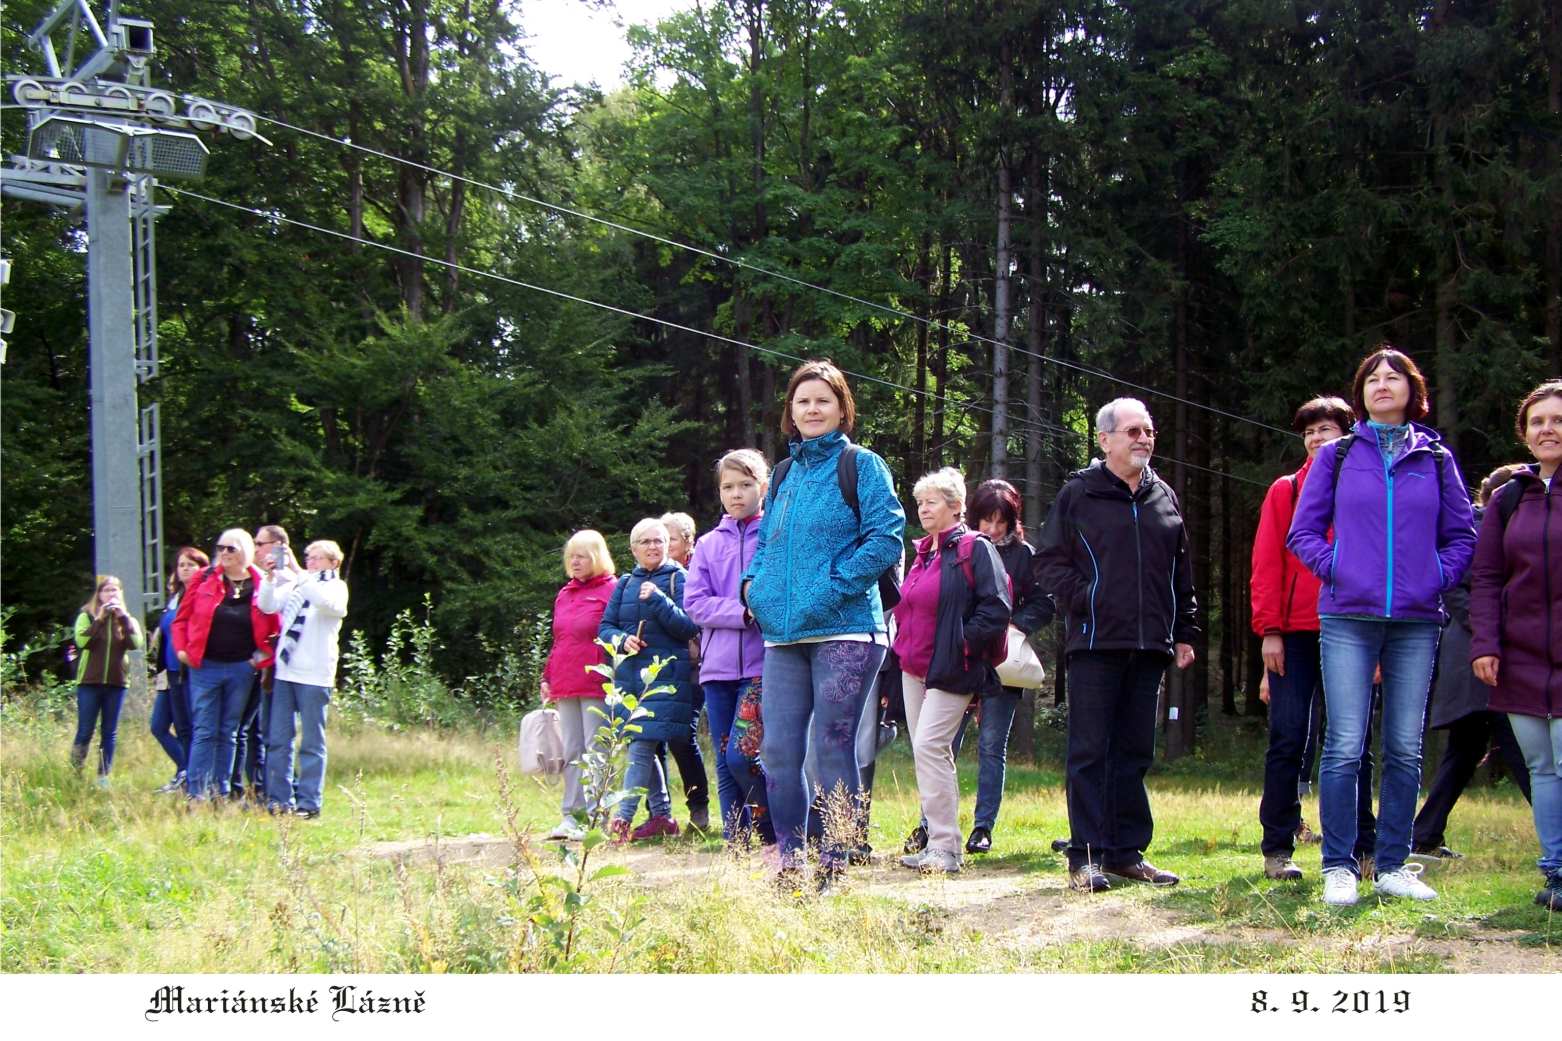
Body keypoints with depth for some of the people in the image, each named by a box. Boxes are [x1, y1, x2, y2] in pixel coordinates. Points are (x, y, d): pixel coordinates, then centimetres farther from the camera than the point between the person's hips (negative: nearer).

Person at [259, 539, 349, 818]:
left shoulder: (336, 587, 3)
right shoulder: (293, 586, 15)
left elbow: (326, 601, -20)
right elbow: (267, 606, 1)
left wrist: (298, 573, -24)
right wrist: (271, 576, -14)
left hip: (315, 675, -4)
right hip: (285, 670, 4)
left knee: (312, 742, -1)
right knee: (278, 739, 3)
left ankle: (309, 802, 2)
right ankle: (280, 799, 7)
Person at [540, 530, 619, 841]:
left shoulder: (611, 591, -3)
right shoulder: (564, 595, 18)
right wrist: (547, 677, 17)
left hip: (596, 685, -7)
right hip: (565, 687, 7)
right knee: (571, 753, 8)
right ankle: (572, 816, 10)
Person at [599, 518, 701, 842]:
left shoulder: (679, 578, 0)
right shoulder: (625, 584, 14)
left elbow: (689, 627, -8)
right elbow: (605, 627, 13)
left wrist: (658, 600, -18)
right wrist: (623, 640, -9)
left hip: (665, 677, -6)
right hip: (628, 677, 6)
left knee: (641, 748, -13)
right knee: (644, 749, 9)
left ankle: (622, 818, -17)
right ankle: (662, 815, 18)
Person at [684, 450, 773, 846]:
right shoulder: (710, 544, 12)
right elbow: (695, 603, 4)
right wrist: (742, 613, -10)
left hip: (762, 664, -5)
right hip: (718, 665, 5)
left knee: (742, 755, -15)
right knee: (724, 762, 6)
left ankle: (775, 834, 5)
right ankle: (736, 843, 13)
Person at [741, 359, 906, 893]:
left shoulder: (860, 465, 0)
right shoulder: (783, 475, 17)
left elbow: (887, 537, -9)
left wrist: (835, 586, -16)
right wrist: (752, 581, 7)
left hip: (843, 630, -6)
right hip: (783, 634, 6)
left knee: (832, 748, -4)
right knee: (778, 751, 2)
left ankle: (834, 864, 4)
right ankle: (790, 862, 13)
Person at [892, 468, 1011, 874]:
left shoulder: (975, 549, -7)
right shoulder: (922, 554, 17)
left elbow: (996, 608, -14)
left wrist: (961, 644, -15)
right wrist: (902, 647, 15)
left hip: (950, 671, -9)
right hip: (914, 669, 9)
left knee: (929, 746, -17)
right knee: (928, 752, 9)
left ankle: (946, 847, -15)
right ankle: (935, 842, 14)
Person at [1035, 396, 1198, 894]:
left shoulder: (1164, 498, 15)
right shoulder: (1078, 494, 0)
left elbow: (1181, 573, 19)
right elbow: (1049, 561, -1)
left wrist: (1185, 632, 14)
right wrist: (1081, 602, -13)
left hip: (1149, 646, 5)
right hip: (1095, 644, -5)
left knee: (1134, 753, 8)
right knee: (1089, 752, -4)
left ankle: (1127, 851, 14)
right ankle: (1085, 856, -4)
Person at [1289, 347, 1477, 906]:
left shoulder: (1436, 459, 10)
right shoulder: (1336, 456, 8)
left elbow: (1461, 536, 14)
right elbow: (1302, 532, 8)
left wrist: (1439, 576, -1)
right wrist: (1335, 568, -6)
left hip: (1416, 622, 2)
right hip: (1348, 619, -2)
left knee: (1405, 750, 5)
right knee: (1344, 746, -7)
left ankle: (1393, 866, 13)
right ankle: (1339, 866, 0)